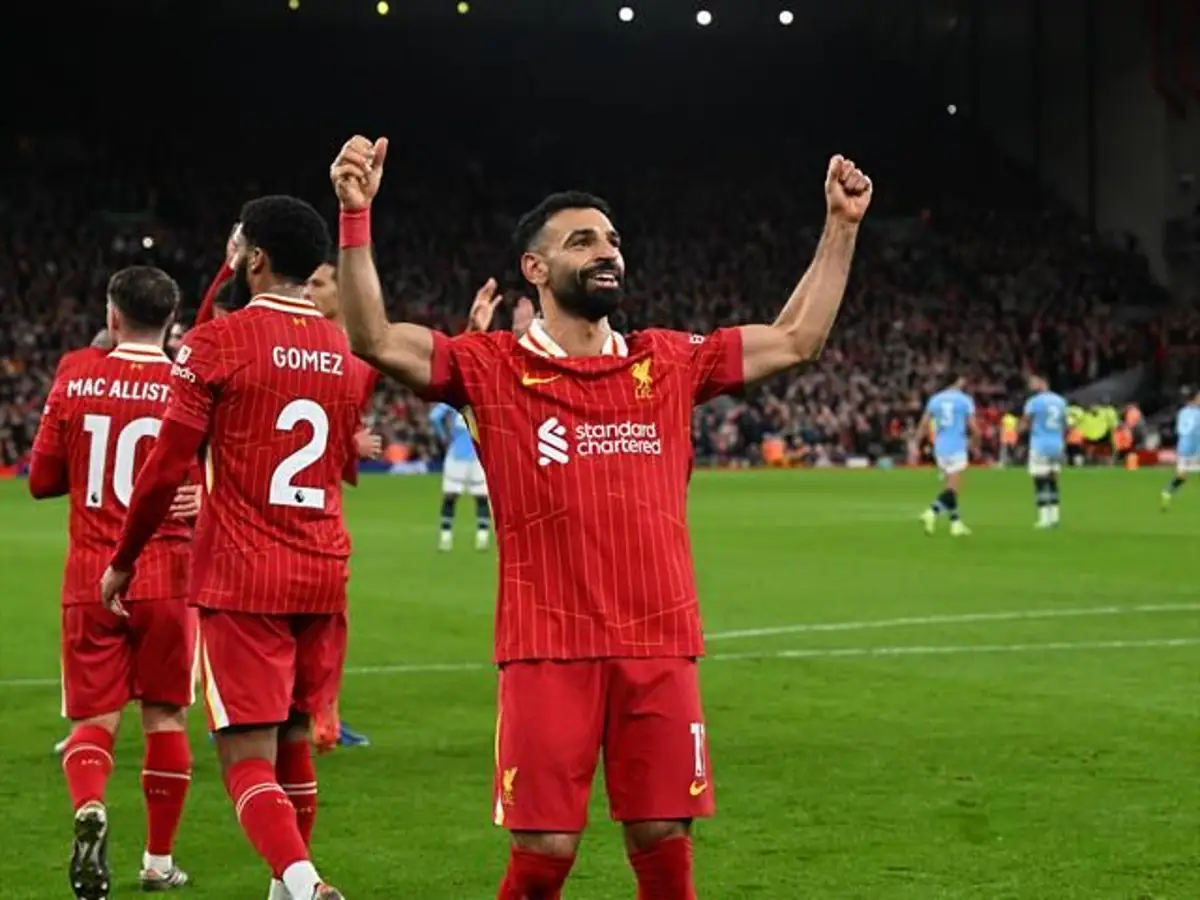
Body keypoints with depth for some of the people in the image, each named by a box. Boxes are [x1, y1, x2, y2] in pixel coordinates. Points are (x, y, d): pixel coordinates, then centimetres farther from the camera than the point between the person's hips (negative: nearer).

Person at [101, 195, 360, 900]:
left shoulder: (218, 343, -8)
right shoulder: (345, 352, 7)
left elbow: (167, 468, -7)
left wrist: (123, 562, 5)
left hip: (242, 577, -5)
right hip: (324, 575, 5)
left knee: (249, 757, -6)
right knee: (293, 741, 18)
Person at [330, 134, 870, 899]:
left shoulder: (668, 362, 12)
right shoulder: (496, 367, 1)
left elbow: (796, 340, 18)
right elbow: (376, 341, -11)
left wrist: (842, 227, 13)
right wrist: (356, 216, -21)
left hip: (660, 648, 3)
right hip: (549, 650, -3)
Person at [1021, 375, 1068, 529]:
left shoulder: (1034, 402, -8)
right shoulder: (1060, 401, 10)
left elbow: (1024, 426, -6)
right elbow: (1064, 428, 15)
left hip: (1040, 446, -6)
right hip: (1057, 446, 6)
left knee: (1040, 483, -2)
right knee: (1053, 482, 12)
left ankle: (1044, 518, -7)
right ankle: (1054, 516, 8)